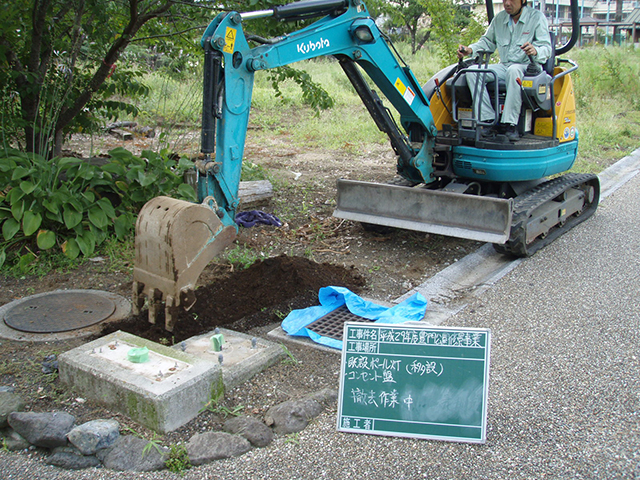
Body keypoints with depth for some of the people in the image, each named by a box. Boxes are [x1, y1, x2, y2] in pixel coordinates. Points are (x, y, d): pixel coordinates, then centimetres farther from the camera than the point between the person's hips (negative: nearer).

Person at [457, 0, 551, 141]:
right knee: (472, 71, -19)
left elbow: (546, 48, -9)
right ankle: (488, 119, -26)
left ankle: (510, 124, -40)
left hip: (528, 67, -5)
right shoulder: (499, 18, 12)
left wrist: (535, 51, -34)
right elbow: (487, 41, 19)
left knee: (513, 71, -40)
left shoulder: (537, 17, -2)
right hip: (503, 66, 5)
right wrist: (470, 50, -3)